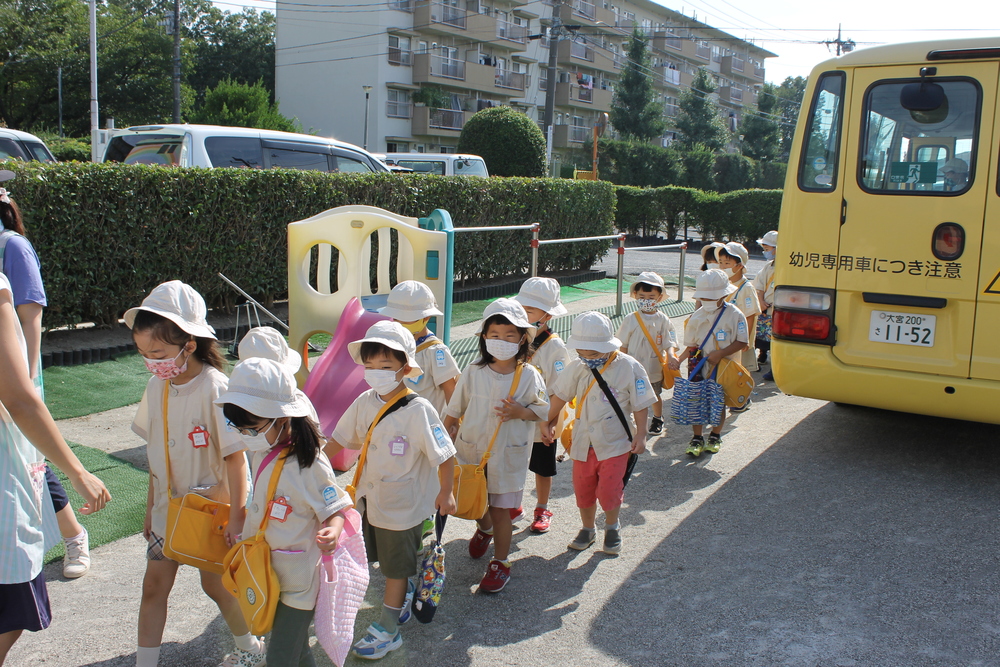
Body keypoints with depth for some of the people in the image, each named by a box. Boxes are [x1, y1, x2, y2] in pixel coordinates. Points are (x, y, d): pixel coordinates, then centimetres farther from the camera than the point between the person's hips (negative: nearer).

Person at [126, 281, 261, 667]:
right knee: (154, 584, 6)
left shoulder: (215, 390, -23)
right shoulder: (157, 387, -3)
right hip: (169, 507, 5)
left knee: (215, 584, 9)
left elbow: (235, 457, -20)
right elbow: (156, 452, 6)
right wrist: (151, 507, 12)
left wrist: (237, 515, -18)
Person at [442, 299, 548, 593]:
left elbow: (543, 409, -1)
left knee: (500, 509, 4)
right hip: (471, 449, 2)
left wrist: (522, 412, -20)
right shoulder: (473, 372, -7)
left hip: (508, 453, -2)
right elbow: (454, 410, 3)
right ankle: (485, 529, 53)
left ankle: (500, 562, 23)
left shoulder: (529, 376, -10)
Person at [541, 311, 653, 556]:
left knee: (609, 490, -4)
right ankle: (588, 528, 35)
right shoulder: (578, 368, -4)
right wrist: (550, 422, 15)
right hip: (583, 441, 4)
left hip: (615, 442, -4)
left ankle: (612, 527, 26)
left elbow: (640, 405, -7)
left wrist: (640, 435, -7)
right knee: (583, 488, 11)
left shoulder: (629, 368, -14)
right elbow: (561, 395, 9)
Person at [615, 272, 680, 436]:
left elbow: (669, 342, -10)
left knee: (655, 396, 21)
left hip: (654, 369, 1)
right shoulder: (631, 320, -7)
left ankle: (657, 420, 44)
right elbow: (623, 344, -1)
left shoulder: (663, 320, -6)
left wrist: (671, 356, -29)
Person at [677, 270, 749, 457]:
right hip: (700, 370, 2)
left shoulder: (735, 315, -10)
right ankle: (697, 438, 17)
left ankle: (715, 436, 31)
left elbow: (742, 343, -11)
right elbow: (691, 345, 4)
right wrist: (679, 359, -12)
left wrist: (720, 353, -21)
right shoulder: (696, 317, -2)